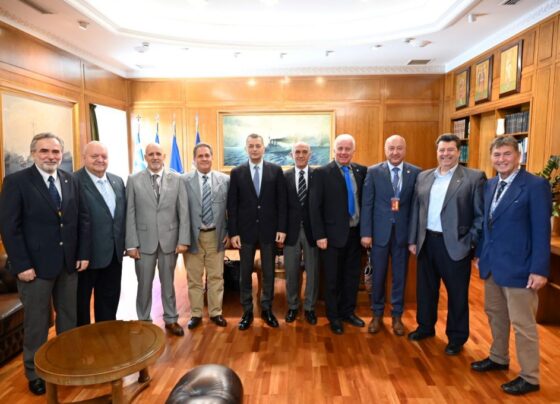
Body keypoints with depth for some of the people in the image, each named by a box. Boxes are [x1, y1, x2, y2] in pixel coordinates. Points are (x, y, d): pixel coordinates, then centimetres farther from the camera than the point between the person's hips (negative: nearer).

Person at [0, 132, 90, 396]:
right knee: (36, 322, 10)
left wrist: (83, 253, 1)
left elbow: (83, 218, 7)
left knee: (69, 317, 15)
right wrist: (21, 265, -15)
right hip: (36, 265, -4)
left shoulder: (70, 181, 6)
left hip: (69, 263, 4)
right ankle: (35, 372, 29)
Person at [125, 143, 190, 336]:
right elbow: (130, 214, -2)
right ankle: (144, 321, 28)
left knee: (168, 282, 14)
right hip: (144, 241, 0)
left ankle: (171, 319, 29)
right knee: (144, 284, 10)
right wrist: (131, 243, -6)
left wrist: (183, 240, -7)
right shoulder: (134, 180, 0)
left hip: (169, 240, 1)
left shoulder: (176, 179, 1)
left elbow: (184, 212, -1)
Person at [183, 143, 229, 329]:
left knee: (216, 276, 11)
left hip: (216, 235, 1)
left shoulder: (225, 180, 0)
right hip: (193, 235, -1)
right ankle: (196, 314, 25)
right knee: (194, 278, 10)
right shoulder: (184, 181, -4)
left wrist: (229, 232, 0)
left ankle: (215, 312, 25)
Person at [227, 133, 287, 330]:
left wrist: (282, 228, -5)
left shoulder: (276, 170, 1)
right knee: (245, 273, 9)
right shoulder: (237, 172, 1)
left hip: (269, 229, 0)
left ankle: (266, 309, 27)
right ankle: (247, 311, 23)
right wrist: (233, 232, -6)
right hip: (245, 230, 0)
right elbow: (232, 205, -1)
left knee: (269, 272, 10)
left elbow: (281, 202, 0)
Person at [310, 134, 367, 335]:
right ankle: (333, 316, 26)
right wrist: (319, 235, -13)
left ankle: (348, 311, 34)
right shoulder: (322, 173, -8)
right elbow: (315, 206, -10)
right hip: (333, 235, -4)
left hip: (355, 233, 4)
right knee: (332, 279, 9)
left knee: (352, 276, 15)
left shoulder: (361, 171, 4)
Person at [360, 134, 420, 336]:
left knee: (400, 276, 12)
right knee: (378, 276, 10)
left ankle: (397, 316, 29)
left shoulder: (416, 173, 0)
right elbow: (366, 204, -3)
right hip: (379, 232, 0)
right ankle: (377, 314, 28)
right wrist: (366, 233, -8)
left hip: (403, 232, 1)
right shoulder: (373, 172, -2)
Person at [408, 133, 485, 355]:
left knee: (457, 293, 9)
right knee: (425, 288, 17)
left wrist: (471, 242, -12)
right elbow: (416, 210, 9)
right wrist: (413, 239, 7)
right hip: (427, 242, 5)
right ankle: (425, 326, 37)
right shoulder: (423, 176, 8)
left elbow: (481, 215, -6)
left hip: (455, 245, -4)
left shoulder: (474, 177, -5)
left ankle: (456, 337, 27)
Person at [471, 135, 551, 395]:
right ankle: (498, 358, 39)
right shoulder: (490, 185, 9)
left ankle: (530, 378, 21)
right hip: (492, 264, 7)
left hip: (518, 267, -7)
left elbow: (541, 230, -15)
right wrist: (480, 254, 14)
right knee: (495, 314, 20)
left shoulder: (536, 185, -12)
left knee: (522, 323, 5)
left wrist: (539, 270, -17)